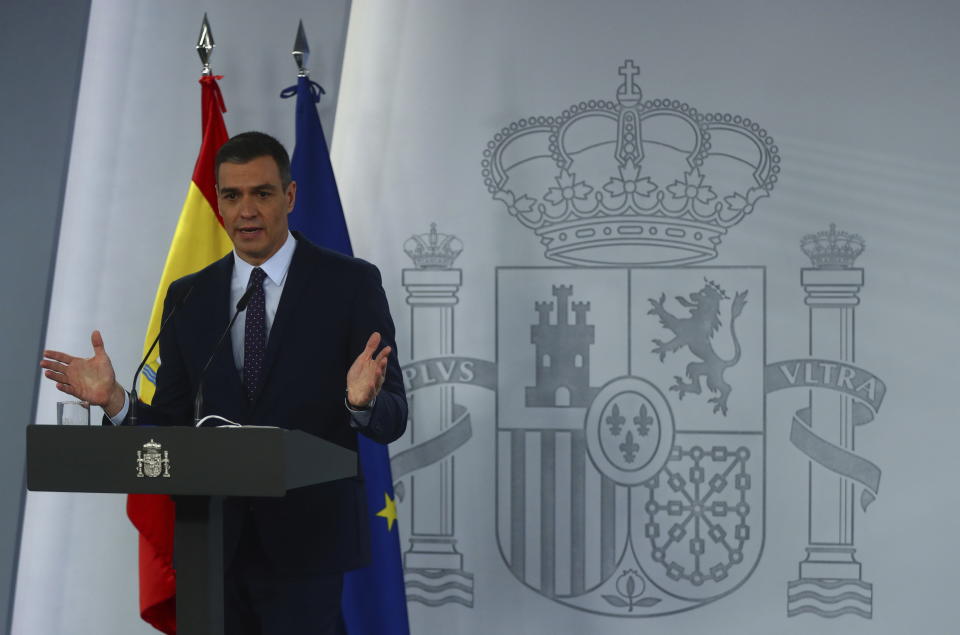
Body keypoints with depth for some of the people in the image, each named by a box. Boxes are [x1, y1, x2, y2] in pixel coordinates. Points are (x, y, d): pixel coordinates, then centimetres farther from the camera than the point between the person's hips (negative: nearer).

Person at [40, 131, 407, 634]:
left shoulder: (350, 283, -2)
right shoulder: (188, 297, 9)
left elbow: (391, 419, -4)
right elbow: (173, 423, 9)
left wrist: (363, 401, -27)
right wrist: (114, 400, -10)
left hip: (306, 540, -3)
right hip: (216, 541, 3)